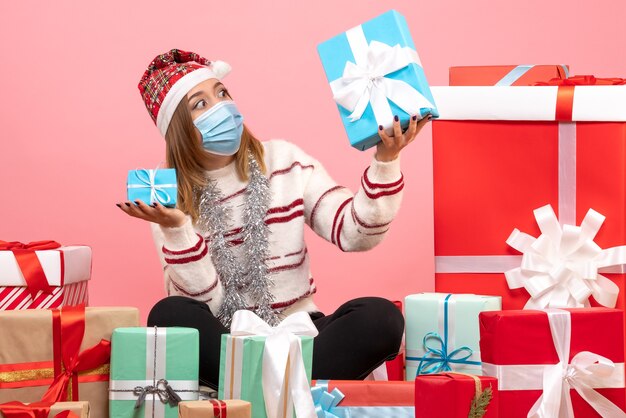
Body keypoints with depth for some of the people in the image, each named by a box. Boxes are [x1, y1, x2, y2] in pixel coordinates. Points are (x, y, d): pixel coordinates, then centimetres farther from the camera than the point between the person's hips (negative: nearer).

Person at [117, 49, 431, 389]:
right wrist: (175, 229, -24)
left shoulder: (284, 161, 4)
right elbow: (203, 301, -10)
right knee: (171, 315, -33)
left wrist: (385, 160, -19)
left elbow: (355, 234, -7)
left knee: (380, 317, -27)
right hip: (222, 341, -1)